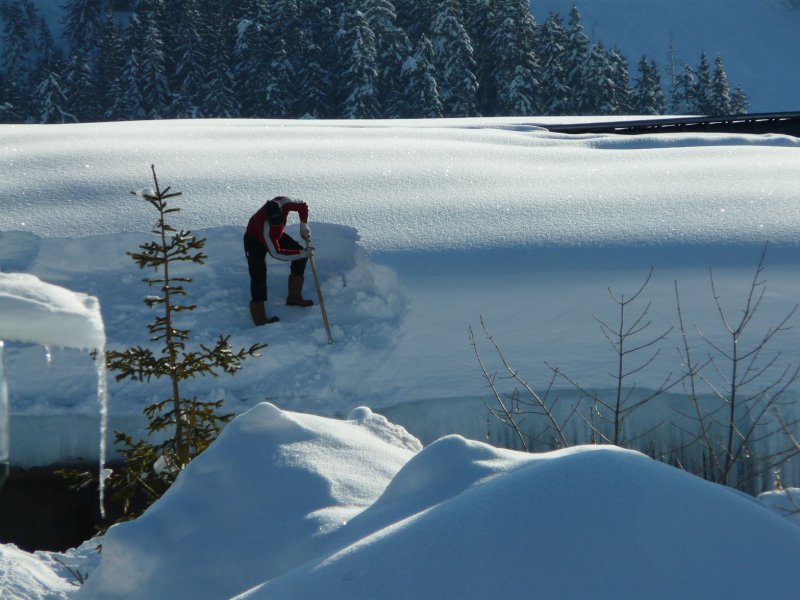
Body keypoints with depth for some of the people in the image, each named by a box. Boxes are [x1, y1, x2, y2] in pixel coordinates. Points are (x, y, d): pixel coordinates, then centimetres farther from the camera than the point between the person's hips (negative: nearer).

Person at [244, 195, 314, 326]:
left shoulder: (283, 202, -33)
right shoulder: (265, 226, -46)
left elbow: (302, 206, -10)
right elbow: (276, 253, -38)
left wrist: (304, 226, -22)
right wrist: (301, 253, -37)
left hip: (276, 235, 7)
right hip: (255, 241, -7)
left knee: (301, 255, 1)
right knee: (258, 277, -19)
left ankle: (294, 296, 15)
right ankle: (259, 318, -15)